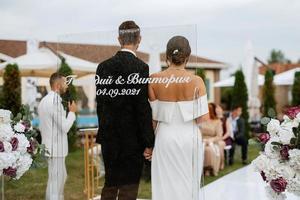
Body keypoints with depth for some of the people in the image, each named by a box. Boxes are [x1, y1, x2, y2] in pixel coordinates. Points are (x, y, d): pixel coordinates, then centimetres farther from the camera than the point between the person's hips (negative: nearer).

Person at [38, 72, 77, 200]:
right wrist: (72, 112, -5)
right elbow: (65, 127, -20)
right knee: (55, 181, -2)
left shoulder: (45, 100, 12)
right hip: (55, 148, -10)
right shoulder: (55, 101, -20)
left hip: (51, 146, 10)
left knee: (61, 177, 21)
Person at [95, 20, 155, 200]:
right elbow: (143, 107, -15)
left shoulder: (103, 66, 3)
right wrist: (148, 143, -9)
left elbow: (100, 103, 8)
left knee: (110, 184, 18)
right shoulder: (140, 67, -13)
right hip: (132, 138, -5)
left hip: (109, 137, 5)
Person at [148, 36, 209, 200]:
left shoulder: (154, 80, -8)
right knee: (187, 184, 15)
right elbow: (203, 118, -12)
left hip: (165, 137, 0)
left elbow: (152, 117, -2)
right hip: (189, 137, 0)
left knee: (165, 186, 9)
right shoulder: (196, 81, -10)